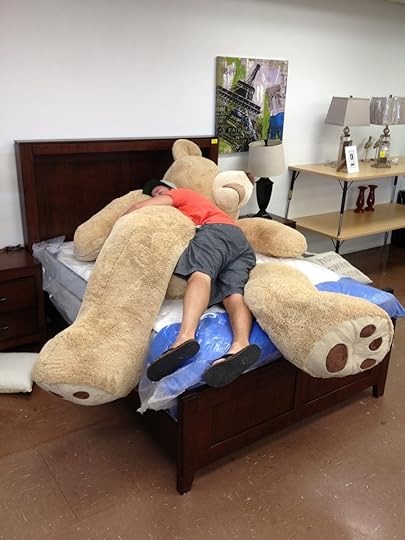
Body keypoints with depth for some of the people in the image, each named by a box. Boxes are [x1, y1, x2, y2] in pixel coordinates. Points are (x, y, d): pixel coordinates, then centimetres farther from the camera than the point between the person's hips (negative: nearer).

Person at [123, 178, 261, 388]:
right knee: (234, 293, -20)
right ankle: (241, 344, -51)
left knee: (200, 273, -32)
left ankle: (185, 337, -60)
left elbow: (138, 207, 15)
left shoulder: (182, 194, 26)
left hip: (217, 231, -7)